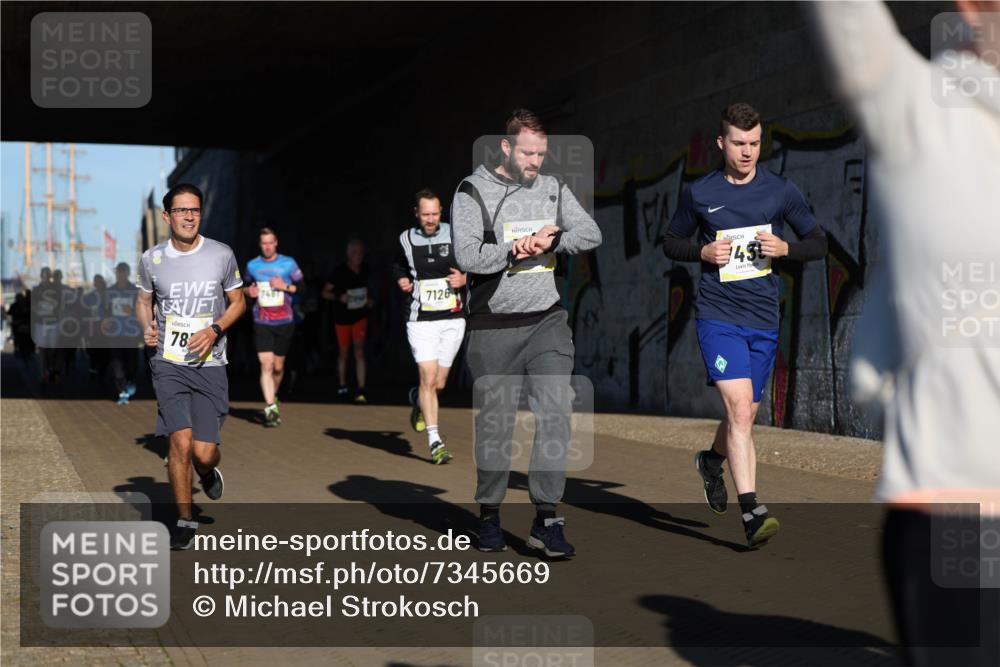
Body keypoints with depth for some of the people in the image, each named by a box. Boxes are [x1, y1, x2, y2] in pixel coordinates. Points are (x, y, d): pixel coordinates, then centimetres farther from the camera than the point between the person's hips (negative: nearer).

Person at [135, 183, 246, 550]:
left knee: (204, 452, -5)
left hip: (210, 364, 0)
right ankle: (185, 521, 3)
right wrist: (146, 327, -5)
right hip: (169, 362, 0)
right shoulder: (152, 259, 1)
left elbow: (238, 302, 9)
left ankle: (207, 472, 35)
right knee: (181, 442, -14)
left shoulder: (222, 255, -1)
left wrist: (214, 330, -8)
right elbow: (144, 301, 16)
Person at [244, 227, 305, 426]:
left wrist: (286, 286, -13)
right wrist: (248, 291, -2)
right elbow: (246, 286, 20)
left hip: (284, 322, 0)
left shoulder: (288, 264, 2)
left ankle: (271, 398, 34)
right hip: (262, 323, 0)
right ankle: (271, 407, -17)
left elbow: (302, 286, 4)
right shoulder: (252, 265, 6)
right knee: (266, 365, -14)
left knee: (278, 367, 8)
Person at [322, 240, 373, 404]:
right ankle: (342, 387, 30)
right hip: (342, 318, -1)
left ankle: (360, 391, -15)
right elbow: (325, 292, -9)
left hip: (360, 316, 1)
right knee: (343, 353, 11)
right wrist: (339, 297, -27)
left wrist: (369, 299, 1)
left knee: (359, 351, -11)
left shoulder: (365, 270, -1)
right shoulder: (339, 272, -13)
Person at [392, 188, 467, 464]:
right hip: (421, 320, -1)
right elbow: (398, 266, 25)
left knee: (439, 384, 6)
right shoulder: (407, 239, 4)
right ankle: (434, 441, -9)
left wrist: (465, 279, -9)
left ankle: (418, 399, 42)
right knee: (428, 378, -13)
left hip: (453, 319, 1)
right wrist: (402, 281, 4)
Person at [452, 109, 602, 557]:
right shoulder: (473, 192, -3)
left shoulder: (553, 189, 11)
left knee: (556, 414, -9)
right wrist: (517, 249, -15)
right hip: (493, 327, -3)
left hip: (546, 321, 3)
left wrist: (552, 240, -15)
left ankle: (546, 520, -6)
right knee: (495, 423, 2)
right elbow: (467, 255, -15)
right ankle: (489, 516, 20)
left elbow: (591, 233, 2)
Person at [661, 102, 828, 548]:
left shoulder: (782, 192, 5)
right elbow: (671, 243, 14)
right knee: (739, 409, -18)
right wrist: (704, 252, -7)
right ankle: (751, 513, -20)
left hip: (764, 319, 3)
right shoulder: (699, 194, 2)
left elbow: (818, 244, 11)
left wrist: (785, 247, -10)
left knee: (745, 416, 14)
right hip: (717, 315, -3)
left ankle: (712, 461, 47)